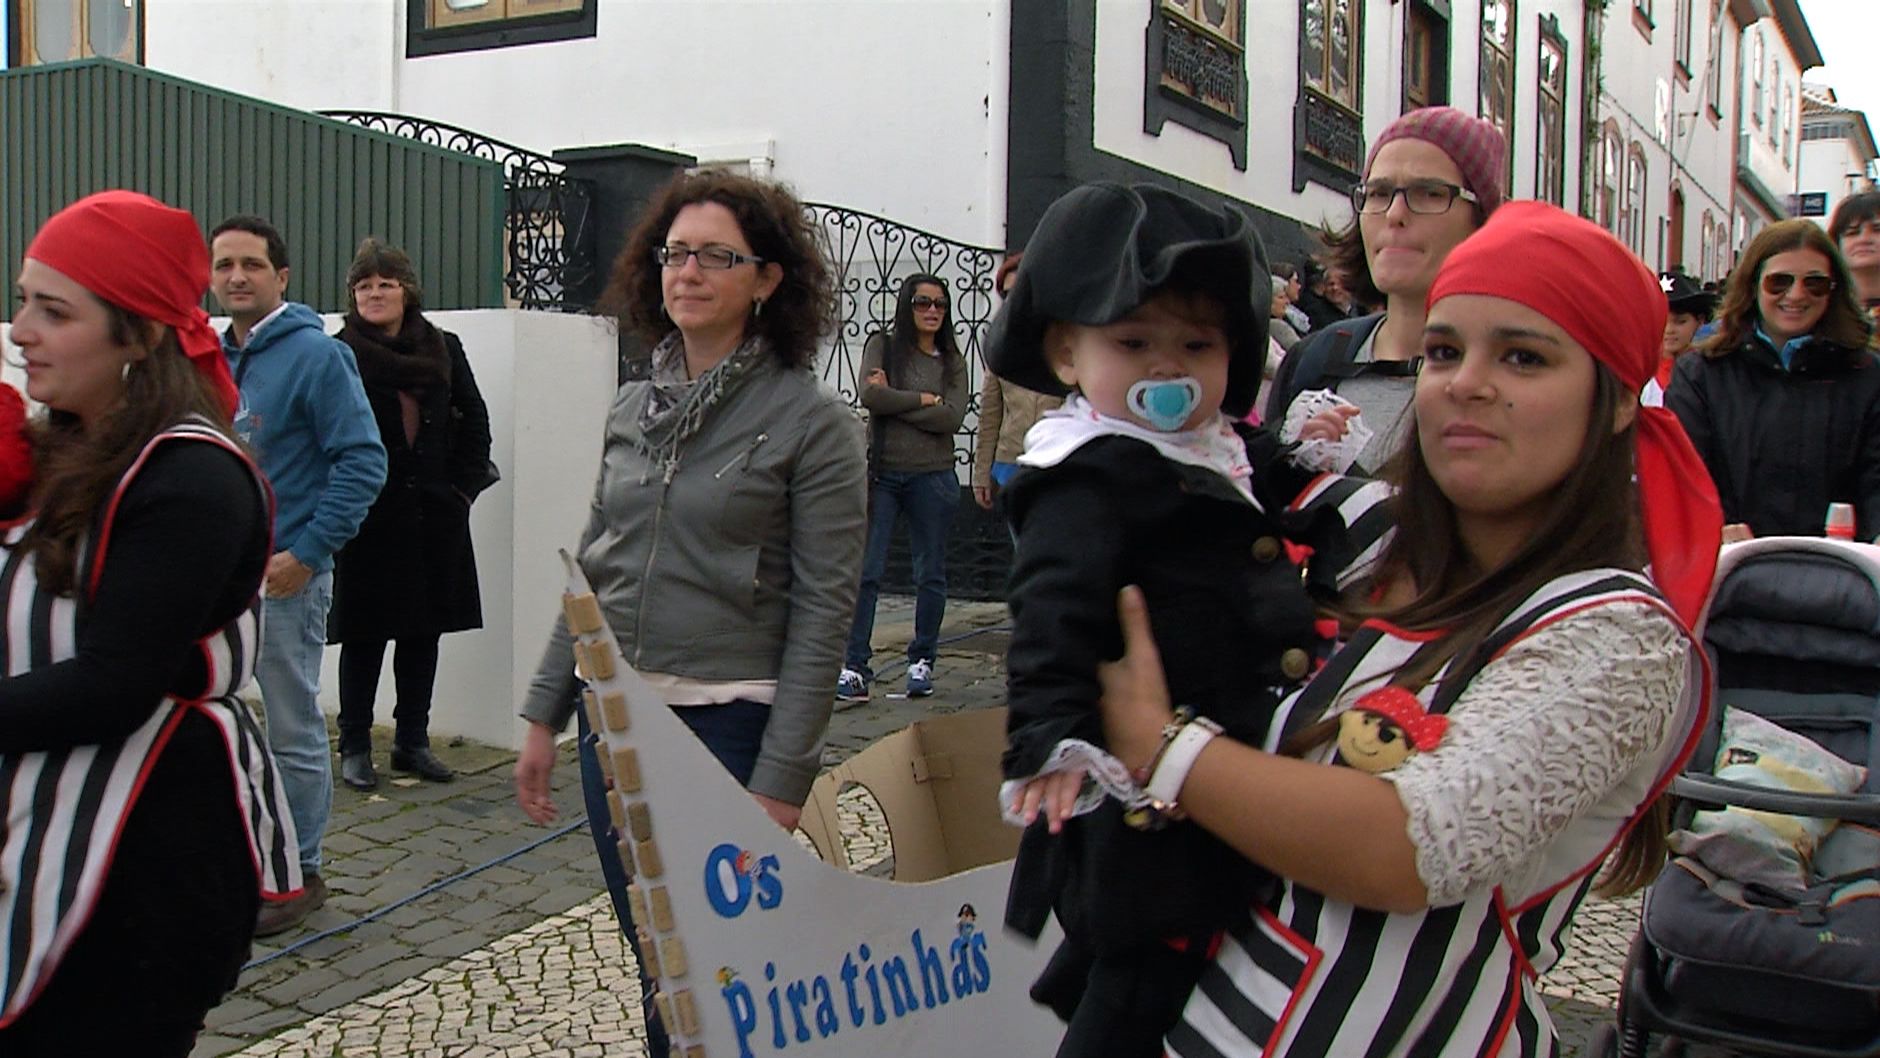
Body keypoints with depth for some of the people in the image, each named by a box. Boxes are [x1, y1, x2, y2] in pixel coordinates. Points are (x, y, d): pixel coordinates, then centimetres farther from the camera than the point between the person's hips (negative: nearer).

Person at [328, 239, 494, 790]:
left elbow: (475, 421, 13)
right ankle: (354, 747, 16)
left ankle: (412, 740, 23)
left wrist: (464, 485, 6)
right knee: (364, 635, 4)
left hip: (434, 515, 4)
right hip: (368, 516, -4)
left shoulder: (444, 349, 7)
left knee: (424, 632, 11)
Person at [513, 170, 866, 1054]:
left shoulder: (812, 421, -10)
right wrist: (544, 716, 12)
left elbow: (821, 613, -12)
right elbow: (593, 572, 14)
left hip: (727, 725, -5)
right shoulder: (634, 409, 8)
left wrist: (781, 782, -15)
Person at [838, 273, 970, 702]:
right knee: (866, 572, -5)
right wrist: (925, 400, -8)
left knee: (930, 574, 9)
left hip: (932, 477, 2)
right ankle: (855, 667, -2)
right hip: (880, 474, -2)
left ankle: (922, 661, 22)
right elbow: (869, 394, -13)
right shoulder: (882, 345, 4)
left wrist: (895, 401, -11)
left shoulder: (952, 360, 8)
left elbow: (953, 418, -8)